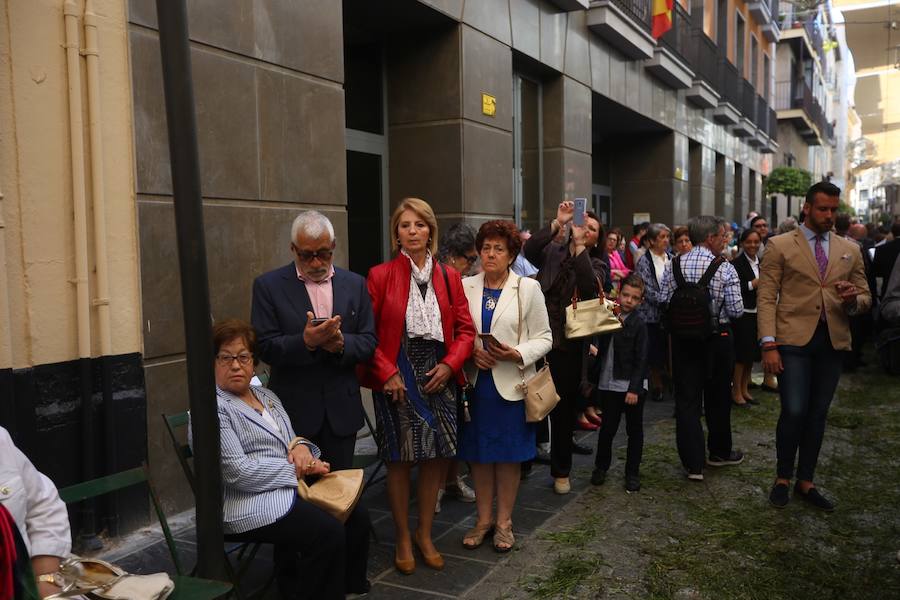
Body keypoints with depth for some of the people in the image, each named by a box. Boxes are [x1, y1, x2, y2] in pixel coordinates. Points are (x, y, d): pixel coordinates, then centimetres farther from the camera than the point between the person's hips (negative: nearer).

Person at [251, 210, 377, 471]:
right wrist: (305, 342, -25)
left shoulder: (355, 284, 5)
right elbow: (265, 348, -8)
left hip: (342, 409, 3)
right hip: (294, 410, -2)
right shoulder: (268, 285, -2)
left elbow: (369, 342, 4)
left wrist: (341, 343, -17)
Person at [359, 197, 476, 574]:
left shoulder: (449, 276, 7)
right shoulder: (380, 275, -4)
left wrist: (450, 364, -7)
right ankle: (402, 541, 22)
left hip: (438, 377, 3)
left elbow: (465, 328, 7)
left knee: (435, 459, 8)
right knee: (399, 461, 4)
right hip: (396, 378, -3)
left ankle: (425, 536, 27)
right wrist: (387, 373, -14)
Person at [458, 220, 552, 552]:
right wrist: (471, 351, -13)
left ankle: (504, 521, 24)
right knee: (479, 453, 10)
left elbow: (543, 337, -1)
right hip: (475, 382, 2)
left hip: (511, 383, -1)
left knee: (509, 455, 8)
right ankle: (483, 518, 26)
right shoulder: (465, 286, 3)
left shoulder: (528, 288, -1)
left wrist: (517, 354, -18)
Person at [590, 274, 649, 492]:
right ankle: (601, 467, 27)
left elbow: (641, 360, -11)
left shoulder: (638, 324, -8)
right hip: (609, 383, 4)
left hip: (632, 386, -3)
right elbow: (603, 350, 13)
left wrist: (634, 389, -15)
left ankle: (632, 472, 20)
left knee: (634, 430, 9)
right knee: (607, 428, 11)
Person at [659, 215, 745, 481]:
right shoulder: (725, 269, -12)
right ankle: (720, 452, 35)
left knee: (687, 400, 4)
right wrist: (717, 306, 8)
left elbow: (663, 303, -2)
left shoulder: (674, 265, -4)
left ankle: (693, 464, 4)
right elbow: (736, 310, -12)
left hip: (683, 339, 2)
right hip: (717, 338, -1)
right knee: (718, 399, 17)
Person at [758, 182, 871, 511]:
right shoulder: (780, 246, 1)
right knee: (794, 411, -9)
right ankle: (782, 478, 12)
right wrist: (769, 345, -12)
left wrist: (853, 300, -10)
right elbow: (766, 298, -3)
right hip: (794, 339, -4)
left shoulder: (850, 250, 13)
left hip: (833, 341, 4)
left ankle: (805, 482, 22)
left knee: (818, 414, 9)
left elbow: (865, 297, 16)